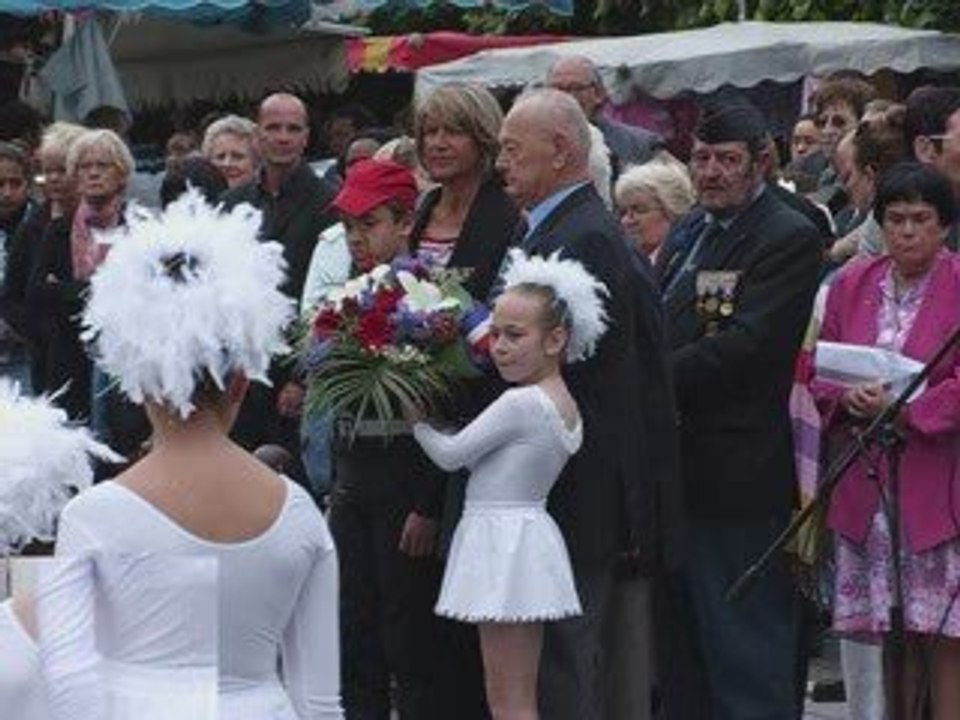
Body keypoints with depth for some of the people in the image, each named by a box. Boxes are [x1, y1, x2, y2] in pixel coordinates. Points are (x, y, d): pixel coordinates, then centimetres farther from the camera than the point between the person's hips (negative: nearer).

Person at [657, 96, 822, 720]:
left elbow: (748, 343, -20)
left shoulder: (789, 238, -11)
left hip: (739, 476, -9)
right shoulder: (690, 229, 17)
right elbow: (661, 324, 20)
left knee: (745, 644, -4)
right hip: (680, 465, 9)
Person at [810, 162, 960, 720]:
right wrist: (850, 398, -8)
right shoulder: (852, 285, 10)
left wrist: (903, 409, -18)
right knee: (892, 633, 7)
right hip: (869, 485, 4)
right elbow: (820, 372, 12)